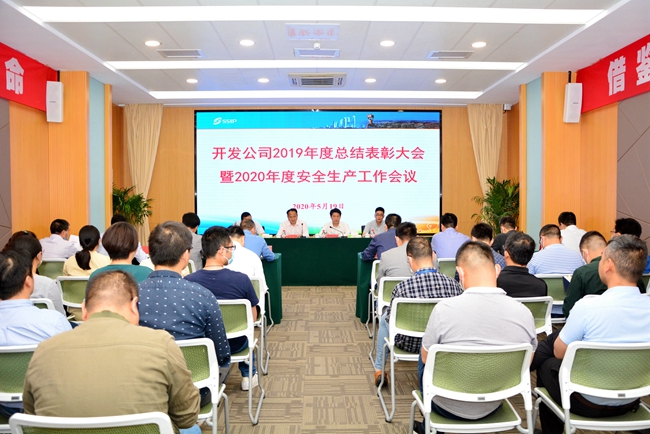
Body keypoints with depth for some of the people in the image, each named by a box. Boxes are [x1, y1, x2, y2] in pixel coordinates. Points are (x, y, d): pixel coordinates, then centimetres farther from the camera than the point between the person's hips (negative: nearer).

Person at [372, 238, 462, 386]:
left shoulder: (401, 288, -26)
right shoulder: (453, 284, -20)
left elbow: (390, 318, -11)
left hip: (409, 344, -2)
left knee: (384, 319, 28)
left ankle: (379, 370, 42)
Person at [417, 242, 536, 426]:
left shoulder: (444, 309, -27)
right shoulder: (524, 314, -17)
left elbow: (426, 358, -10)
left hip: (448, 407, -3)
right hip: (492, 408, 4)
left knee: (423, 352, 25)